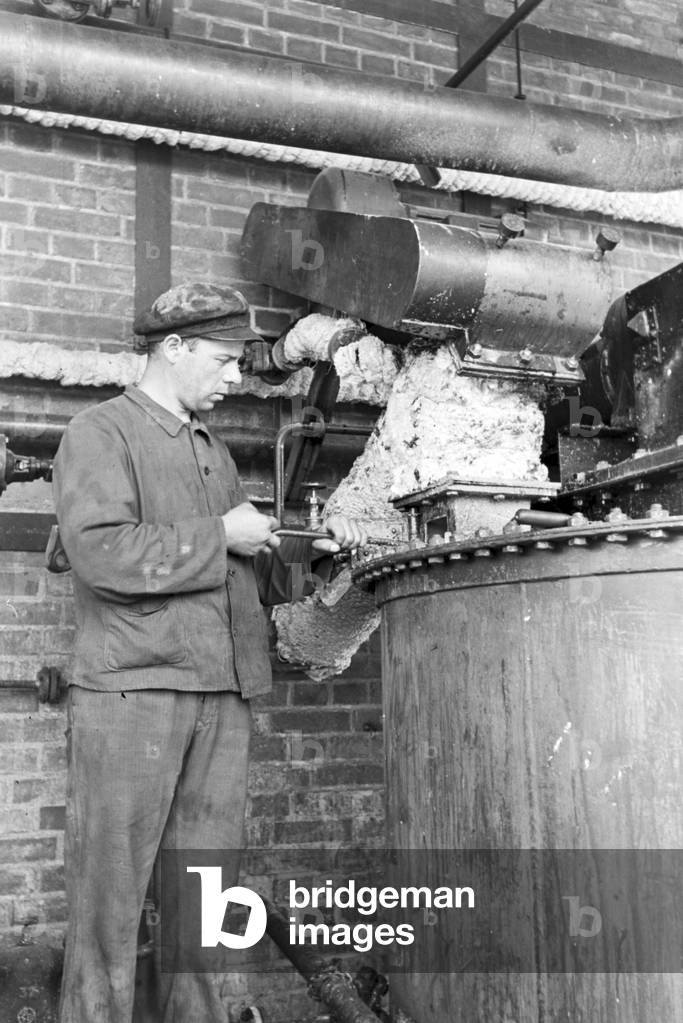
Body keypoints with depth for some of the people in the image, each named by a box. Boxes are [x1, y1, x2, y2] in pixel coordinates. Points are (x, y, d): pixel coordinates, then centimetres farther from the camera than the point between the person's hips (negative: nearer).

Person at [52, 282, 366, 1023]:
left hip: (223, 698, 6)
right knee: (112, 892, 2)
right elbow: (101, 551, -17)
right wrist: (221, 535, -11)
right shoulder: (100, 433, -1)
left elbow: (252, 578, 23)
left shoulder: (213, 452, 20)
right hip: (130, 692, -6)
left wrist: (315, 551, 7)